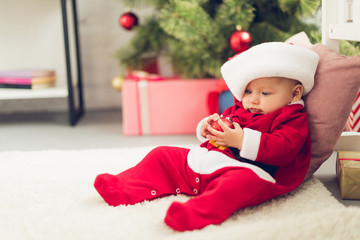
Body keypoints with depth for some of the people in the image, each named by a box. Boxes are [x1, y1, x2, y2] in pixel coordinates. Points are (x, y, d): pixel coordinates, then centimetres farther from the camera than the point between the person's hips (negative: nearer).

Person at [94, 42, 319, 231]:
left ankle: (198, 214, -66)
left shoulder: (294, 118, 0)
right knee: (162, 155, 11)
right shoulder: (238, 109, 22)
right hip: (205, 159, 9)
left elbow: (282, 150, -16)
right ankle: (124, 190, 5)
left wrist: (242, 140, -22)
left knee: (240, 183, -45)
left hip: (246, 170, -8)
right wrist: (206, 128, 6)